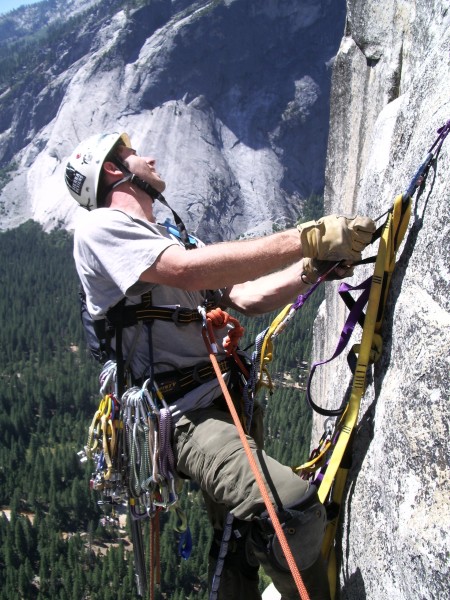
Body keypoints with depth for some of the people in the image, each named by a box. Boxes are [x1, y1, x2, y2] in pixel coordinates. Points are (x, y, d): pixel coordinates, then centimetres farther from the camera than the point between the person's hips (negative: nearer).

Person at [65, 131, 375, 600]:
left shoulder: (172, 238, 23)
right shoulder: (101, 227, -4)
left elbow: (244, 298, 12)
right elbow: (189, 270, -22)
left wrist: (316, 266, -4)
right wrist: (307, 238, -23)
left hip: (228, 400, 10)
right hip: (183, 414, -10)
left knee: (240, 542, 19)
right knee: (294, 510, -28)